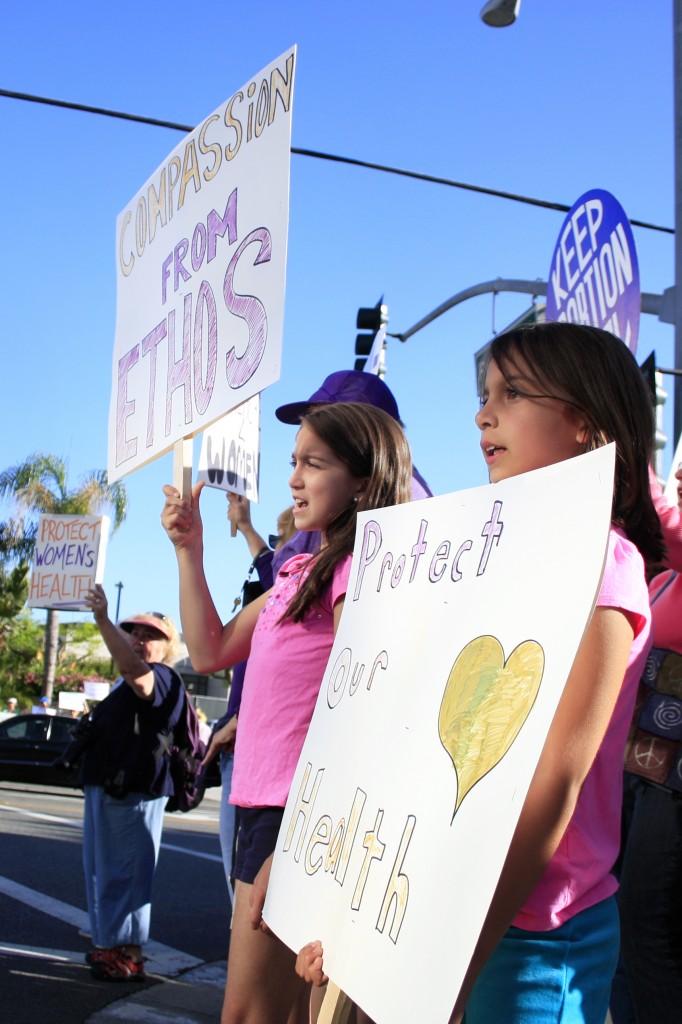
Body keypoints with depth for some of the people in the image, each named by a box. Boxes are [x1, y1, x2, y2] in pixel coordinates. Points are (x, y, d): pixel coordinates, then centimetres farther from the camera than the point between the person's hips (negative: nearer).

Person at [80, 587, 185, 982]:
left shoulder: (162, 679, -13)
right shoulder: (133, 683, 21)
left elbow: (132, 666, -35)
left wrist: (103, 619, -45)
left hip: (133, 793, -11)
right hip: (108, 787, 11)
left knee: (122, 872, -10)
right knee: (103, 870, 16)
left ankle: (127, 955, -5)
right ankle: (109, 947, 25)